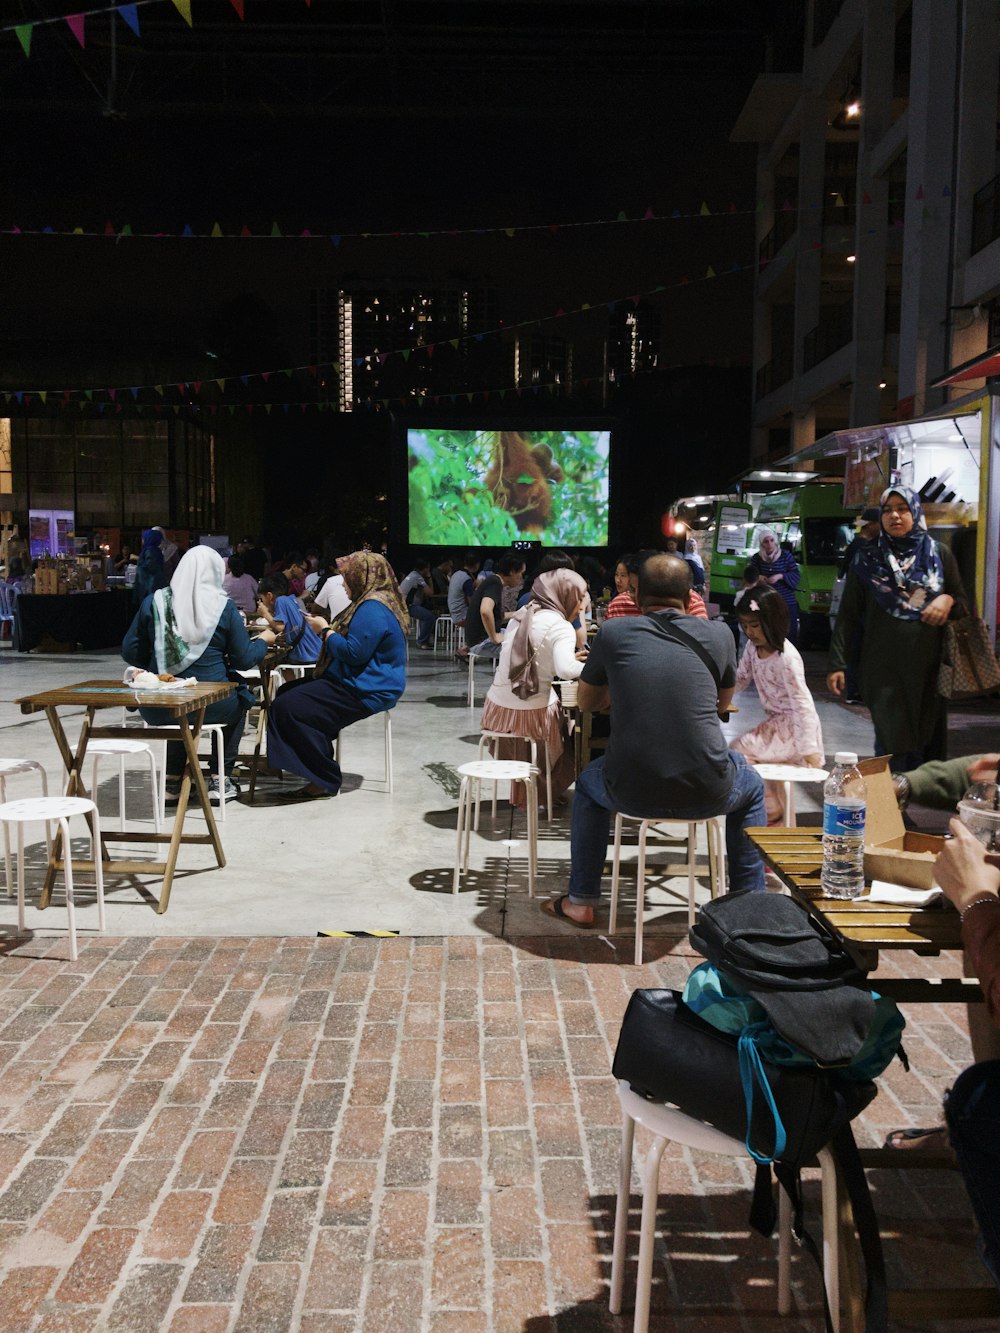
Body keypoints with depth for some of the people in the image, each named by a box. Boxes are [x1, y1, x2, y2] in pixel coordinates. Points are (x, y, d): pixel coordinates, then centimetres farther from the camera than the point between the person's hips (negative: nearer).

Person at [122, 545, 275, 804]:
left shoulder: (154, 602, 1)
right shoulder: (224, 607, -5)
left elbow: (130, 652, 4)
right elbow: (244, 661, -2)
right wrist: (263, 640, 18)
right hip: (211, 705, -3)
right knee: (241, 696, 31)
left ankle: (173, 782, 34)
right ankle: (220, 781, 28)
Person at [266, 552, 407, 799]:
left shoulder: (373, 608, -19)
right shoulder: (371, 602, 17)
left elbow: (354, 653, -25)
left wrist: (325, 630, -11)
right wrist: (326, 629, 11)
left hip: (365, 693, -12)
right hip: (359, 683, 12)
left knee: (288, 707, -19)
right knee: (286, 692, 18)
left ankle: (325, 780, -10)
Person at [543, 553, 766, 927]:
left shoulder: (613, 633, 2)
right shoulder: (719, 634, 4)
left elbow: (587, 702, 19)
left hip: (631, 793, 0)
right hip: (707, 793, 0)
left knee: (589, 782, 36)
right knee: (752, 787, 36)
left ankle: (580, 902, 37)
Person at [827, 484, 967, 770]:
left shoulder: (939, 554, 8)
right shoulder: (867, 559, 4)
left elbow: (962, 599, 14)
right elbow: (848, 614, 2)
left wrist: (948, 600, -10)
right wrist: (837, 663, -5)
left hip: (928, 667, 2)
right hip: (884, 669, -2)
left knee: (928, 742, 5)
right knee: (892, 745, -5)